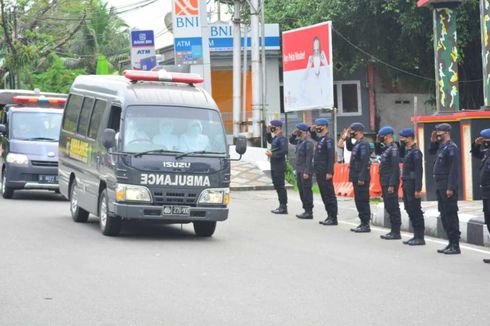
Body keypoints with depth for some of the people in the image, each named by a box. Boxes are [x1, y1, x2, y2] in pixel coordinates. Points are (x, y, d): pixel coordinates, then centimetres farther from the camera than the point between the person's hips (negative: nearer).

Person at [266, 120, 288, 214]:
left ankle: (283, 207, -4)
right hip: (274, 167, 10)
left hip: (279, 167, -10)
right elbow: (270, 141, 36)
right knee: (277, 186, 14)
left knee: (280, 187, -7)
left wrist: (272, 154, -20)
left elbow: (284, 151, -26)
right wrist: (268, 132, 21)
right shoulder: (275, 138, 15)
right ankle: (281, 206, 20)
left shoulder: (282, 138, -16)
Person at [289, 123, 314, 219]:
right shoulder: (300, 140, 12)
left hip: (305, 171, -9)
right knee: (301, 191, 13)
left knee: (307, 191, -6)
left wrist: (306, 172, -22)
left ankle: (309, 212, -2)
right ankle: (306, 210, 20)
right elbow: (291, 141, 32)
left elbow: (309, 158, -20)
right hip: (299, 170, 10)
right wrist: (294, 134, 11)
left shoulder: (308, 142, -15)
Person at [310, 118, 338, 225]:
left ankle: (333, 218, -3)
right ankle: (329, 216, 18)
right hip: (319, 172, 10)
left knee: (329, 195, -5)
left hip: (325, 173, -10)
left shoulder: (328, 140, -14)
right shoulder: (320, 139, 14)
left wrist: (329, 172, -23)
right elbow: (314, 137, 40)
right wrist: (313, 131, 19)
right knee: (324, 195, 12)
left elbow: (331, 157, -19)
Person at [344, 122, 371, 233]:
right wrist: (348, 138, 17)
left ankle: (366, 225, -2)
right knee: (359, 200, 14)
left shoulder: (363, 144, -17)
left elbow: (365, 162, -22)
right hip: (356, 177, 10)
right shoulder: (358, 143, 13)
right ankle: (363, 223, 20)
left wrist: (361, 178, -24)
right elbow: (349, 148, 34)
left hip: (361, 178, -10)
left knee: (363, 201, -6)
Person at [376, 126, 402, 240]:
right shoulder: (386, 148, 13)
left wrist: (391, 185, -23)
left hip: (390, 183, -10)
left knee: (393, 207, -6)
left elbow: (395, 168, -21)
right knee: (388, 206, 13)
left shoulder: (393, 148, -16)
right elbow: (378, 152, 33)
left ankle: (396, 232, -2)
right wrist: (378, 142, 16)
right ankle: (393, 230, 19)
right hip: (384, 182, 10)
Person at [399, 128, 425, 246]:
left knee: (416, 211, -5)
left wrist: (418, 189, -22)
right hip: (407, 186, 10)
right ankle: (416, 236, 18)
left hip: (413, 186, -10)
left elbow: (419, 171, -19)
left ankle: (420, 237, -1)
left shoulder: (416, 152, -14)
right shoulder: (407, 151, 14)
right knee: (409, 210, 12)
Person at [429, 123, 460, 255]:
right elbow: (432, 152, 35)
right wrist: (433, 141, 15)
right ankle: (451, 243, 19)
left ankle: (455, 246, -4)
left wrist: (450, 188, -23)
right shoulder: (441, 146, 13)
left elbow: (454, 169, -19)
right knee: (444, 215, 13)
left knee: (451, 215, -7)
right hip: (440, 186, 10)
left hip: (448, 187, -10)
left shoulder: (451, 147, -14)